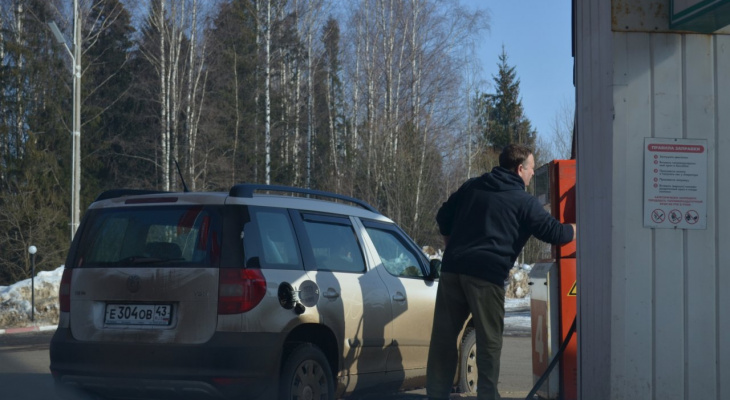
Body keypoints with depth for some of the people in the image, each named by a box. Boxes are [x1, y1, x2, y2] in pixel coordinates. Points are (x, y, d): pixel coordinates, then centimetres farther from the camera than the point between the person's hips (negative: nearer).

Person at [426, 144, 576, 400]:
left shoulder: (473, 186, 16)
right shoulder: (523, 202, 0)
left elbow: (443, 218, 20)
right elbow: (555, 233, 0)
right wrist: (580, 229, 17)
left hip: (452, 269, 5)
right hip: (487, 274, -5)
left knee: (443, 337, 10)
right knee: (489, 341, 4)